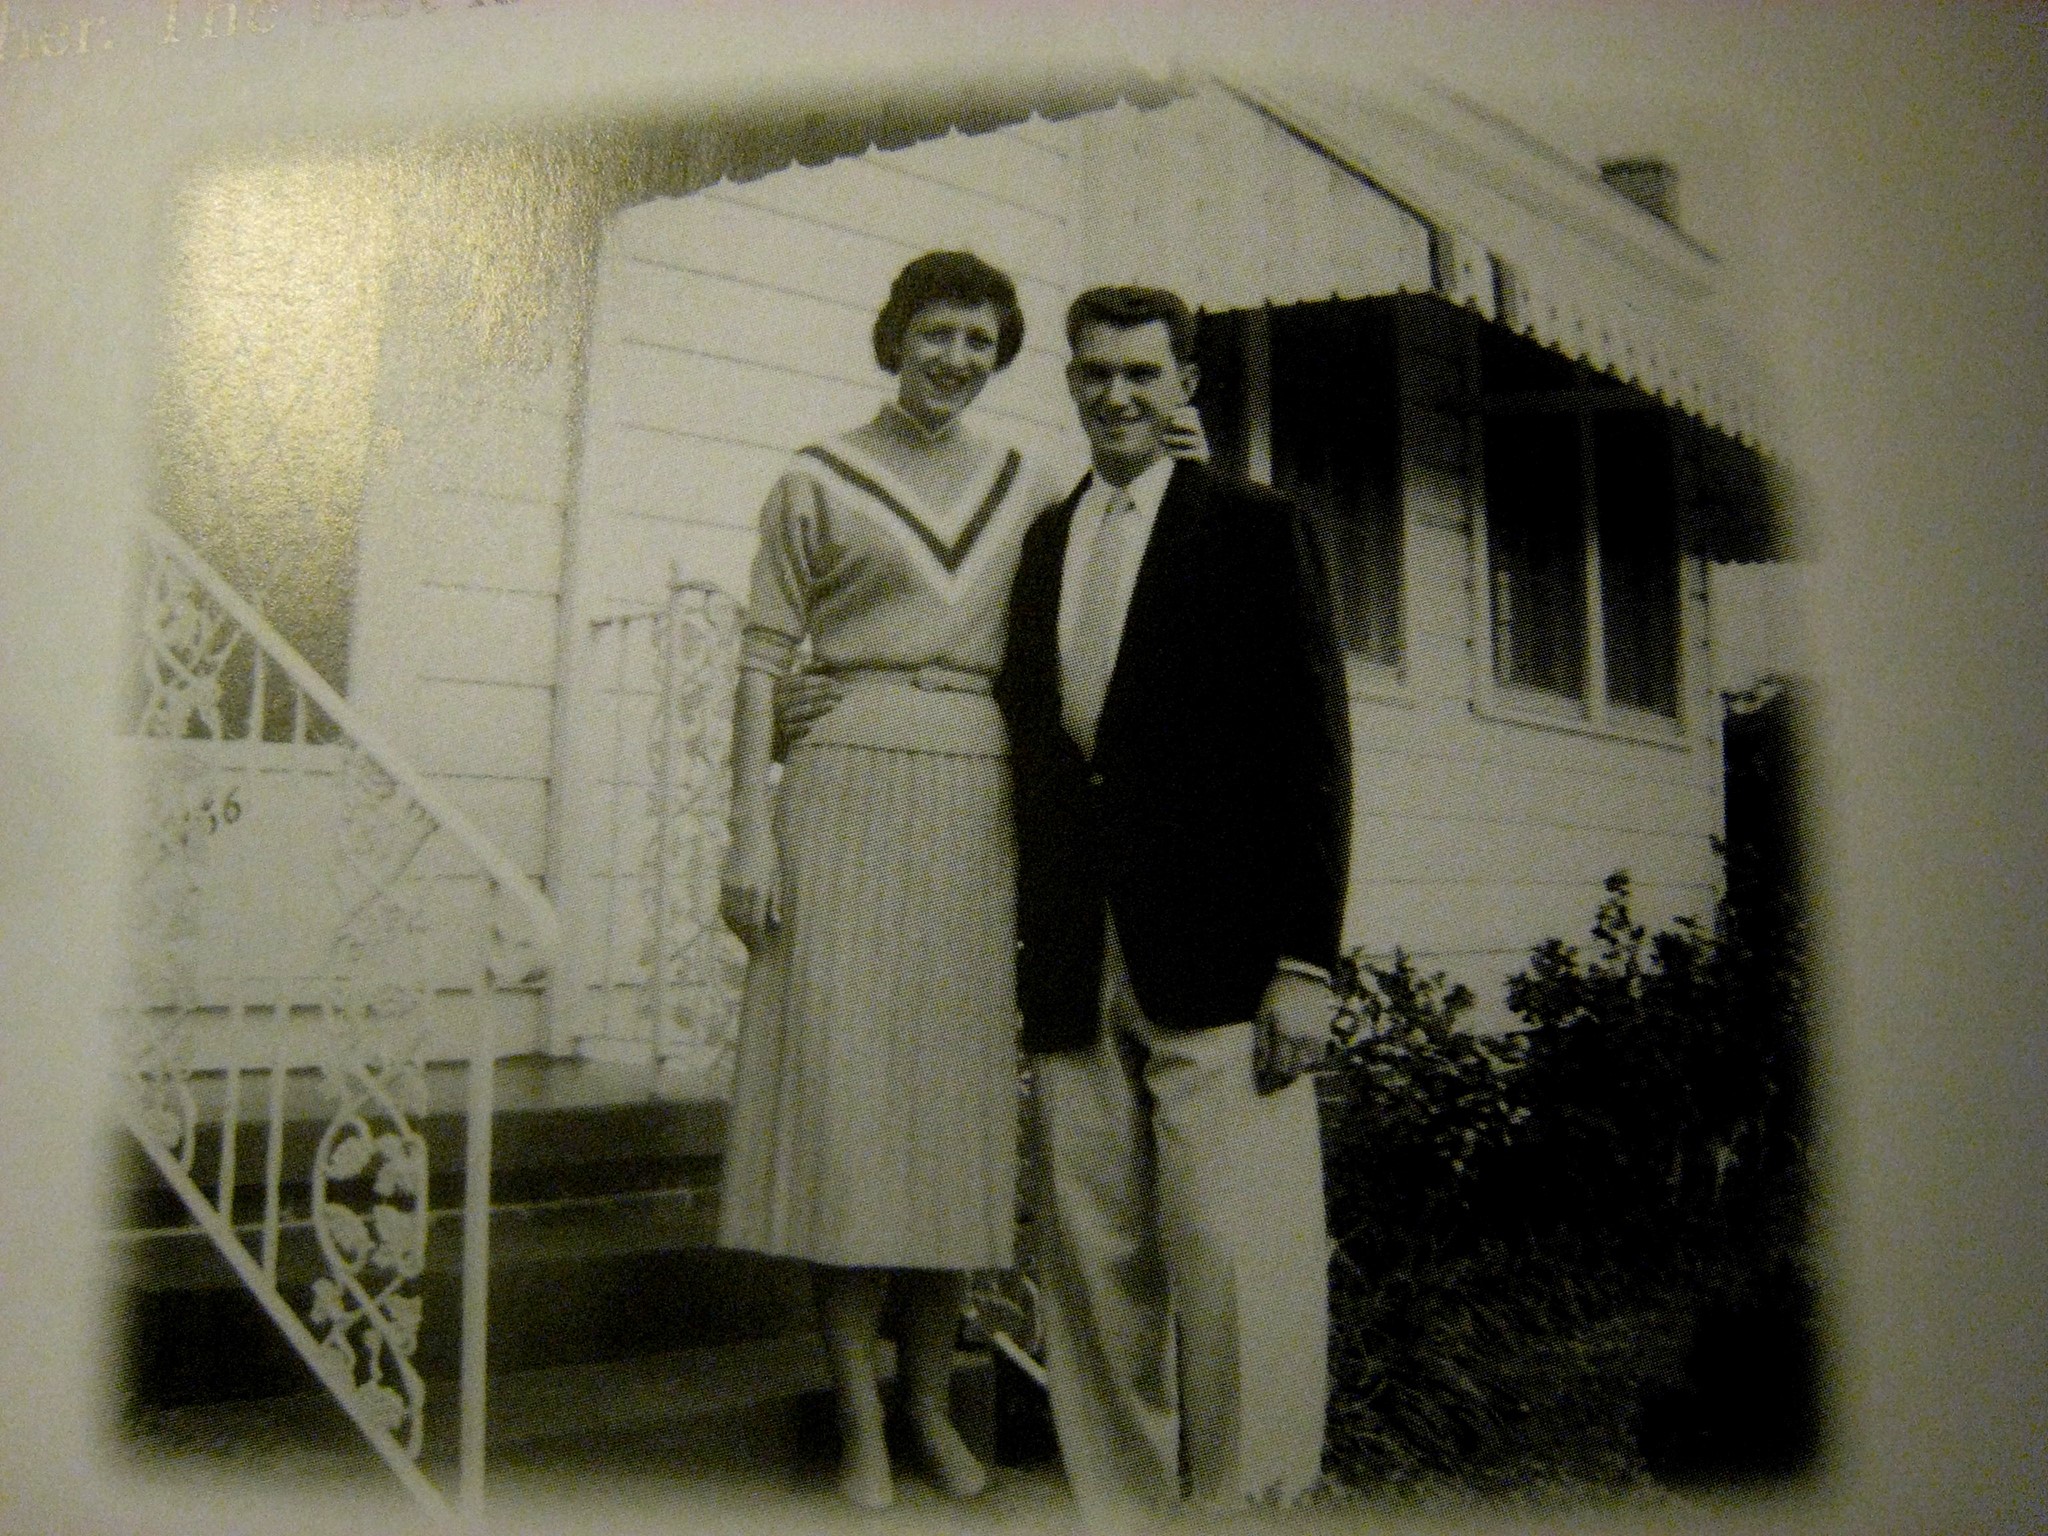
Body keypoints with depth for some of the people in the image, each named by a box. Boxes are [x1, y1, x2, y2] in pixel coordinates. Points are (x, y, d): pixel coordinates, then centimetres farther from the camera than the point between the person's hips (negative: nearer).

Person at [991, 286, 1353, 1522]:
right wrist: (1030, 952, 9)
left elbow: (1313, 755, -2)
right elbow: (1031, 750, 16)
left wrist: (1305, 961, -10)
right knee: (1095, 1270, 8)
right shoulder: (1041, 543, 18)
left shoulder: (1256, 531, 4)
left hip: (1215, 958, -4)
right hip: (1076, 976, 5)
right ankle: (1119, 1508, 21)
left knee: (1232, 1267, -5)